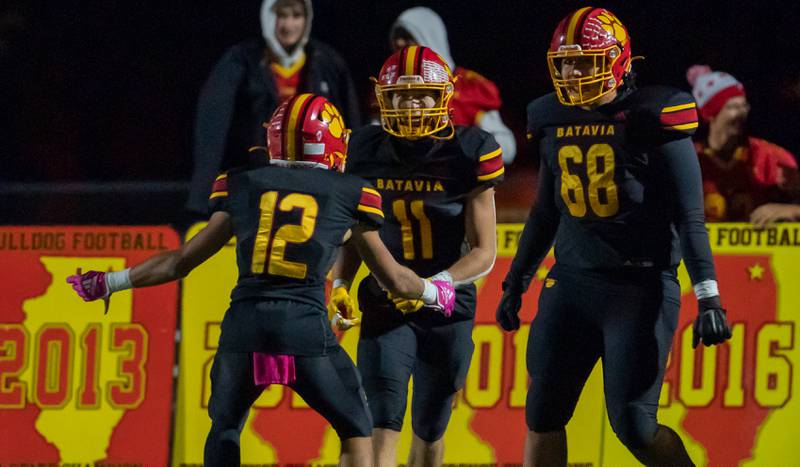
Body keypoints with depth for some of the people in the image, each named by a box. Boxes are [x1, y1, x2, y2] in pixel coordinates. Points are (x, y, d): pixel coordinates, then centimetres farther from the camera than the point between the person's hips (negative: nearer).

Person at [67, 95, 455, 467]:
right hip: (306, 327, -2)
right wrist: (436, 293, 40)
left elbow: (181, 261, 18)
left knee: (224, 430, 24)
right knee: (355, 431, 16)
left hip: (244, 323, 2)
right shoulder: (347, 195, 10)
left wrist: (110, 282, 31)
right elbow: (394, 279, 19)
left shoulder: (243, 185, 13)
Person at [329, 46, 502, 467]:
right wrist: (340, 283, -6)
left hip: (447, 310, 0)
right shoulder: (367, 151, -2)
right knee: (381, 429, -15)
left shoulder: (468, 154, -9)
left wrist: (437, 284, -23)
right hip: (385, 306, 0)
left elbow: (484, 252, -7)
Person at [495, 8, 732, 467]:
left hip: (641, 286, -6)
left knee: (633, 424, -10)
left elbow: (690, 216, -9)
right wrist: (516, 283, 24)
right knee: (543, 416, 6)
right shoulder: (555, 120, 9)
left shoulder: (652, 119, -10)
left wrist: (709, 298, -15)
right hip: (572, 282, 6)